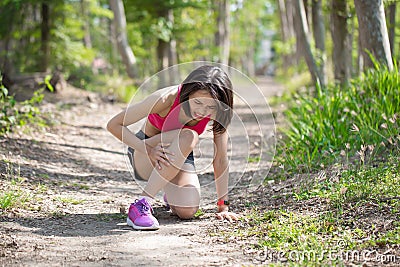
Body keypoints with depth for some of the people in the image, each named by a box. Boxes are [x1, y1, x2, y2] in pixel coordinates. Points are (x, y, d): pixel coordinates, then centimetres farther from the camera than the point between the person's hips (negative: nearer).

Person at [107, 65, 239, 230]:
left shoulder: (216, 112, -20)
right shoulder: (166, 99, -30)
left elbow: (220, 159, -12)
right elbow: (114, 125, -25)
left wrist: (223, 206, -11)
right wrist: (148, 150, -38)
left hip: (179, 157, 4)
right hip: (144, 158, -4)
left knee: (187, 212, -23)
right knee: (188, 137, -35)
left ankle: (172, 192, 18)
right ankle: (142, 204, -32)